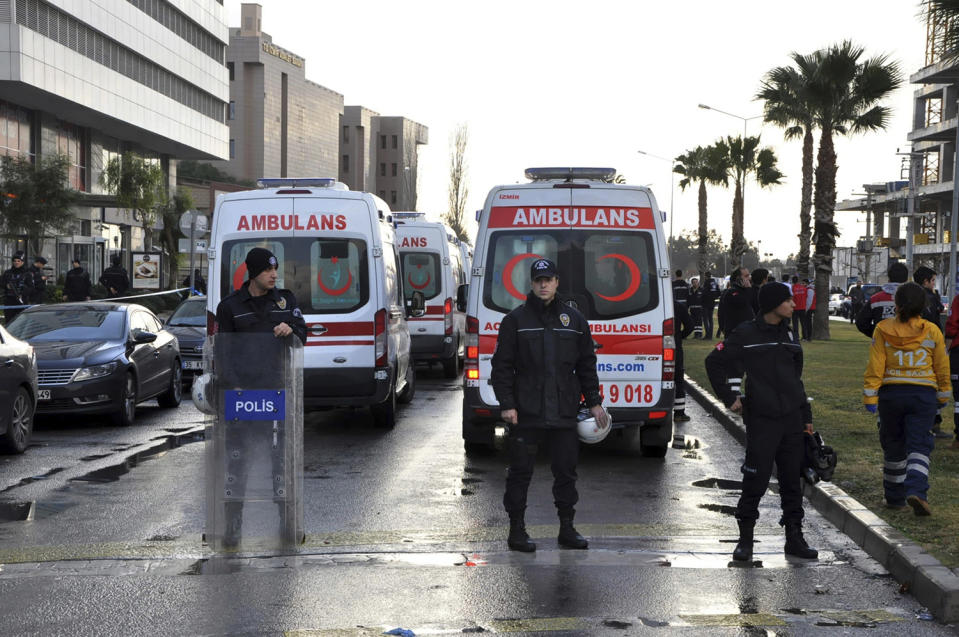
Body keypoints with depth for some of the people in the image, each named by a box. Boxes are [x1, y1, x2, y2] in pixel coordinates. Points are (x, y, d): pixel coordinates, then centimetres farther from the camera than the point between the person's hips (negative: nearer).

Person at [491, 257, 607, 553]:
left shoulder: (574, 320, 11)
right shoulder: (515, 320, 2)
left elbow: (586, 365, 16)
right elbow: (502, 366, 0)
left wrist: (594, 402, 10)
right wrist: (507, 404, -8)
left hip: (564, 413, 3)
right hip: (526, 413, -3)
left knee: (566, 472, 7)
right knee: (520, 472, 1)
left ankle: (567, 528, 19)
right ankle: (517, 530, 10)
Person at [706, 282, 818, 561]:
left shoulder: (790, 335, 13)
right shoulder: (746, 334, -5)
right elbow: (714, 362, 3)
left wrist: (806, 416, 19)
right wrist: (730, 397, -1)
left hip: (791, 419, 5)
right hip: (761, 420, -5)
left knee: (792, 480, 8)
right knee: (756, 480, -3)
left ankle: (794, 538, 17)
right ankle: (745, 539, 9)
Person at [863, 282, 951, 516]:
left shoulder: (883, 330, -4)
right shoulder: (932, 332, -1)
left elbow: (875, 367, -8)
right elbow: (942, 368, 6)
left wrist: (870, 397, -5)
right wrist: (943, 396, 18)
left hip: (891, 393, 1)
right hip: (923, 394, -1)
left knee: (894, 446, 14)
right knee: (919, 446, -1)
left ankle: (895, 497, 22)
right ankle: (916, 491, -24)